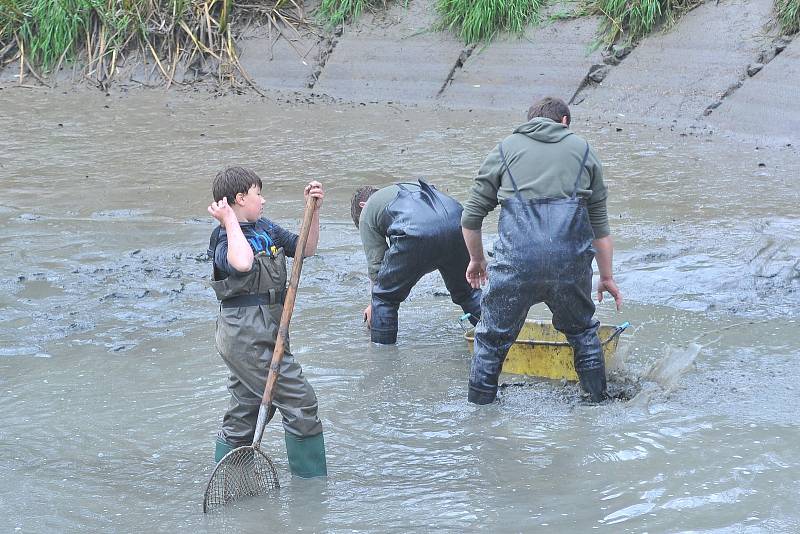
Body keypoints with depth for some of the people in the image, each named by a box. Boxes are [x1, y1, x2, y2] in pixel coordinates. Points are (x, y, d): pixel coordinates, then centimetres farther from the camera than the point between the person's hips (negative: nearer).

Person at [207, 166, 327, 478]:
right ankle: (312, 479, 2)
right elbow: (243, 263, -38)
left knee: (242, 415, 15)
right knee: (300, 402, -6)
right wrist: (231, 222, -25)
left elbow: (305, 249, 18)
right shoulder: (225, 240, -14)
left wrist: (313, 210, 5)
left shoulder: (266, 229, 11)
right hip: (248, 335, -9)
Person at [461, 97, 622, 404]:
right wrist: (607, 277, 32)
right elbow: (600, 224, 23)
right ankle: (598, 402, 30)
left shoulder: (505, 149, 18)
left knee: (491, 339, 13)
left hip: (516, 259, -2)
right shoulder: (583, 150, 21)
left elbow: (471, 217, 17)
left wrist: (476, 260, 34)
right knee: (582, 332, 24)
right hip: (572, 260, 2)